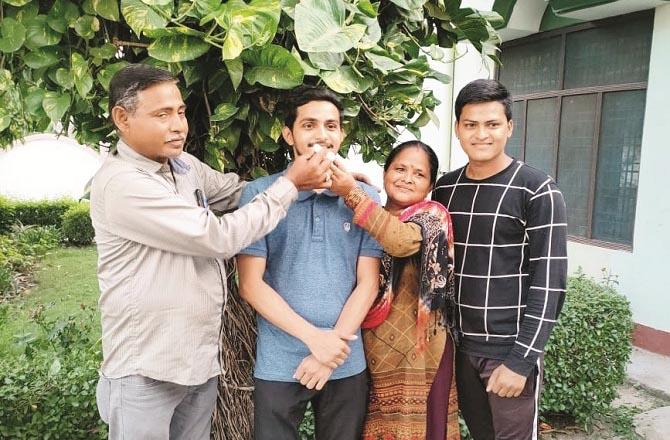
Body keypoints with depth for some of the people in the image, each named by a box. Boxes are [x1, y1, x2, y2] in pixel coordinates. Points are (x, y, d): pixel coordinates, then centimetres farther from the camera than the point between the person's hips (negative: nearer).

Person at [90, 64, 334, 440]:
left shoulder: (184, 164, 4)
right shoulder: (121, 183, -21)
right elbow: (219, 237, -23)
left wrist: (300, 178, -5)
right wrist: (289, 184, -15)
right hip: (146, 371, -7)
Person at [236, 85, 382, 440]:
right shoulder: (259, 194, -6)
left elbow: (367, 283, 0)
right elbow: (251, 285, -7)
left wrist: (333, 346, -9)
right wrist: (314, 337, -13)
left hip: (347, 364, 2)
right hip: (278, 365, -2)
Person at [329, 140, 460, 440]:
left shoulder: (432, 216, -7)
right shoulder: (372, 221, 9)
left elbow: (402, 240, -30)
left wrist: (352, 193, -31)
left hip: (418, 353, -5)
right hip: (371, 352, 5)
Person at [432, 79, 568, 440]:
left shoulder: (537, 191, -10)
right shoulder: (445, 188, 4)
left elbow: (548, 283, -13)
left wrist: (520, 359, -16)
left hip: (510, 349, -4)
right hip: (459, 345, 5)